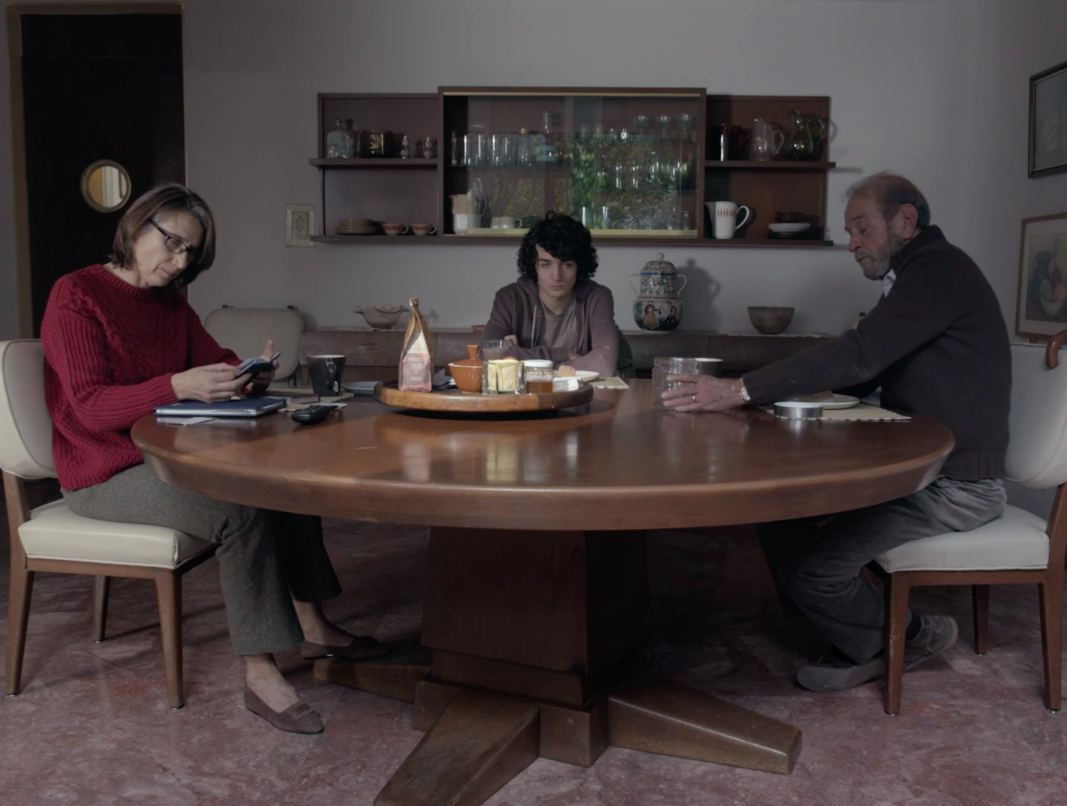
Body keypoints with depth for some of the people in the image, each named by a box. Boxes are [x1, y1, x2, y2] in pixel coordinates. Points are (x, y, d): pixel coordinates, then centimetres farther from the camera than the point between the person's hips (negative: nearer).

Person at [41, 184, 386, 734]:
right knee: (242, 510, -29)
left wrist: (252, 375, -19)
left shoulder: (171, 301, 14)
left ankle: (312, 628, 5)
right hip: (106, 475, -8)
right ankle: (260, 675, -23)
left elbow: (215, 364, 6)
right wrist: (178, 387, -37)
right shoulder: (76, 296, -11)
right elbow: (92, 405, -21)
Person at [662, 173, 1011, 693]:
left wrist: (741, 391, -28)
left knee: (813, 568, -20)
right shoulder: (915, 278, 17)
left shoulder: (939, 270, -15)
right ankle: (864, 645, 12)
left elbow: (858, 357, -27)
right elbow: (861, 378, 15)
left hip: (956, 485, -10)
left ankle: (911, 637, 10)